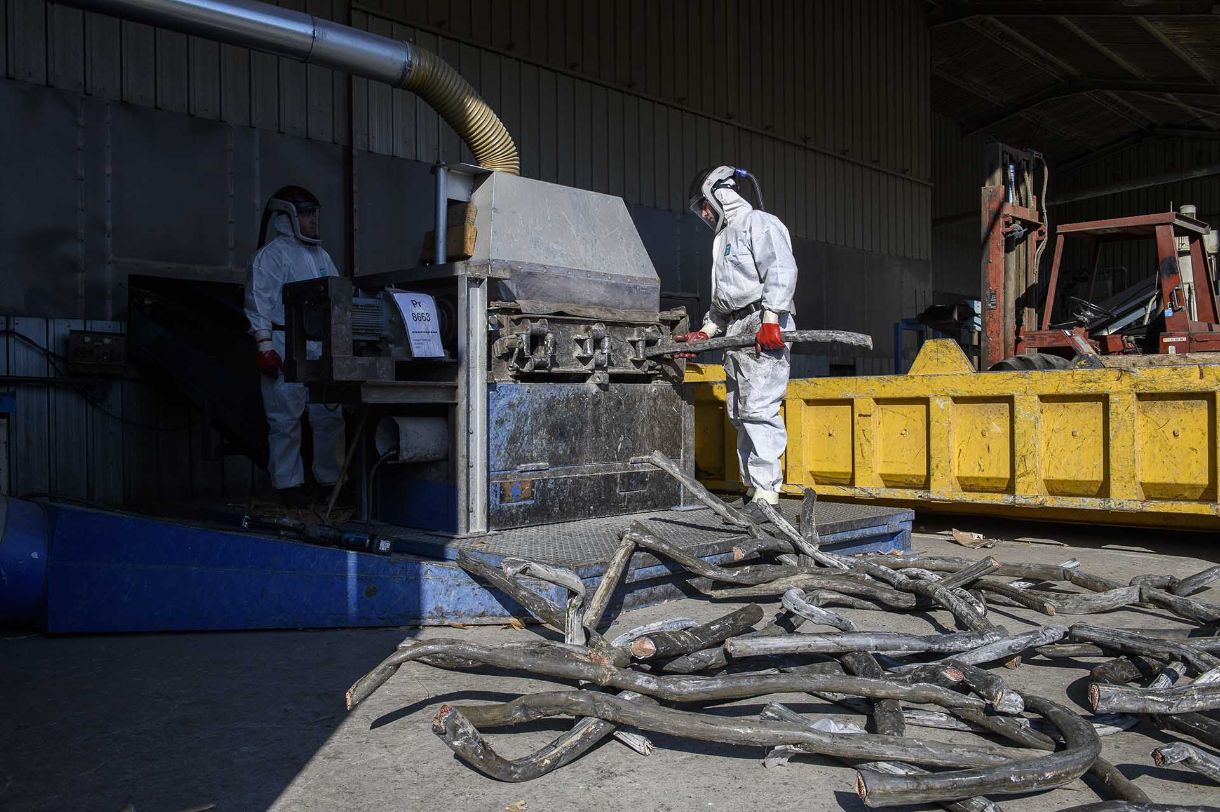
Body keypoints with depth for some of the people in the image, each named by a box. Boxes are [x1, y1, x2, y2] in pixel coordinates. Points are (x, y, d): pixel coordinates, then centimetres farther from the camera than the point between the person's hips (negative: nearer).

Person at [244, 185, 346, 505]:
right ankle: (288, 484, 4)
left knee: (330, 415, 8)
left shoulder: (320, 255, 21)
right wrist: (265, 345, -16)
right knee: (286, 418, -3)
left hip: (322, 347, 7)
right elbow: (259, 303, -9)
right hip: (286, 346, -7)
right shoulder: (271, 254, -2)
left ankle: (330, 479, 18)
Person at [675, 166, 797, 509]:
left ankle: (766, 491, -17)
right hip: (735, 332, 10)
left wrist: (770, 319, -24)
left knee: (758, 410, -16)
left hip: (763, 329, -10)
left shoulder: (759, 223, 1)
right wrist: (704, 333, 19)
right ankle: (752, 487, 12)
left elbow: (781, 270, -14)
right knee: (738, 413, 7)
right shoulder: (723, 238, 30)